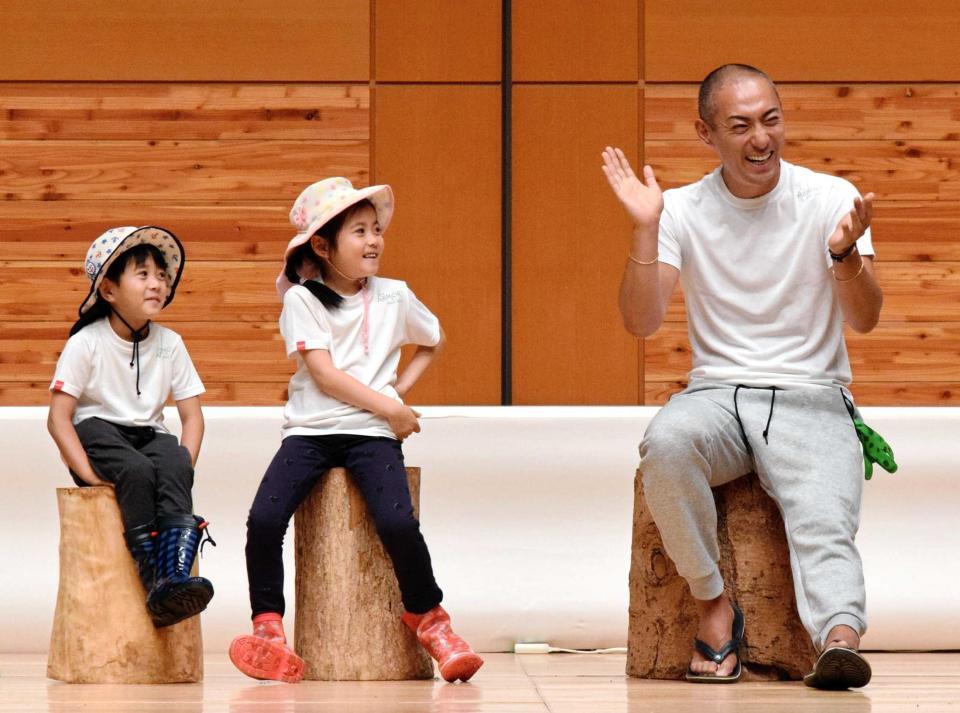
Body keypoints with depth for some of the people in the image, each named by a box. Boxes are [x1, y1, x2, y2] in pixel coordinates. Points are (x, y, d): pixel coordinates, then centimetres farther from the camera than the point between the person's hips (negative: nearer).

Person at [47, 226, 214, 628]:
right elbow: (58, 417, -11)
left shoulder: (169, 343, 4)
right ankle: (152, 578, -33)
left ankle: (176, 577, -46)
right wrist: (88, 472, -23)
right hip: (97, 432, -3)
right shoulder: (87, 343, -8)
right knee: (137, 471, -35)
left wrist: (185, 468, -13)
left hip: (148, 435, 3)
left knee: (175, 464, -32)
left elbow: (192, 414, 5)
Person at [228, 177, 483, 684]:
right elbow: (325, 376, -8)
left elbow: (433, 342, 27)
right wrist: (390, 409, -10)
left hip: (372, 433, 1)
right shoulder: (301, 301, -1)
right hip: (310, 430, 0)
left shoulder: (393, 297, 8)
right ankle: (268, 627, -7)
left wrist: (402, 388, 10)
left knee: (397, 521, -25)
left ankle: (427, 618, -1)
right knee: (264, 519, -23)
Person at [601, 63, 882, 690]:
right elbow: (642, 322, -5)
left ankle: (839, 637, -52)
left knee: (825, 524, -29)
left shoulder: (831, 199, 2)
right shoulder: (682, 210, 4)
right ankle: (715, 603, -19)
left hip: (811, 401, -1)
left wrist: (845, 255, -28)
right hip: (717, 394, 1)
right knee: (666, 444, -33)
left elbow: (864, 319, -7)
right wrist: (646, 230, -17)